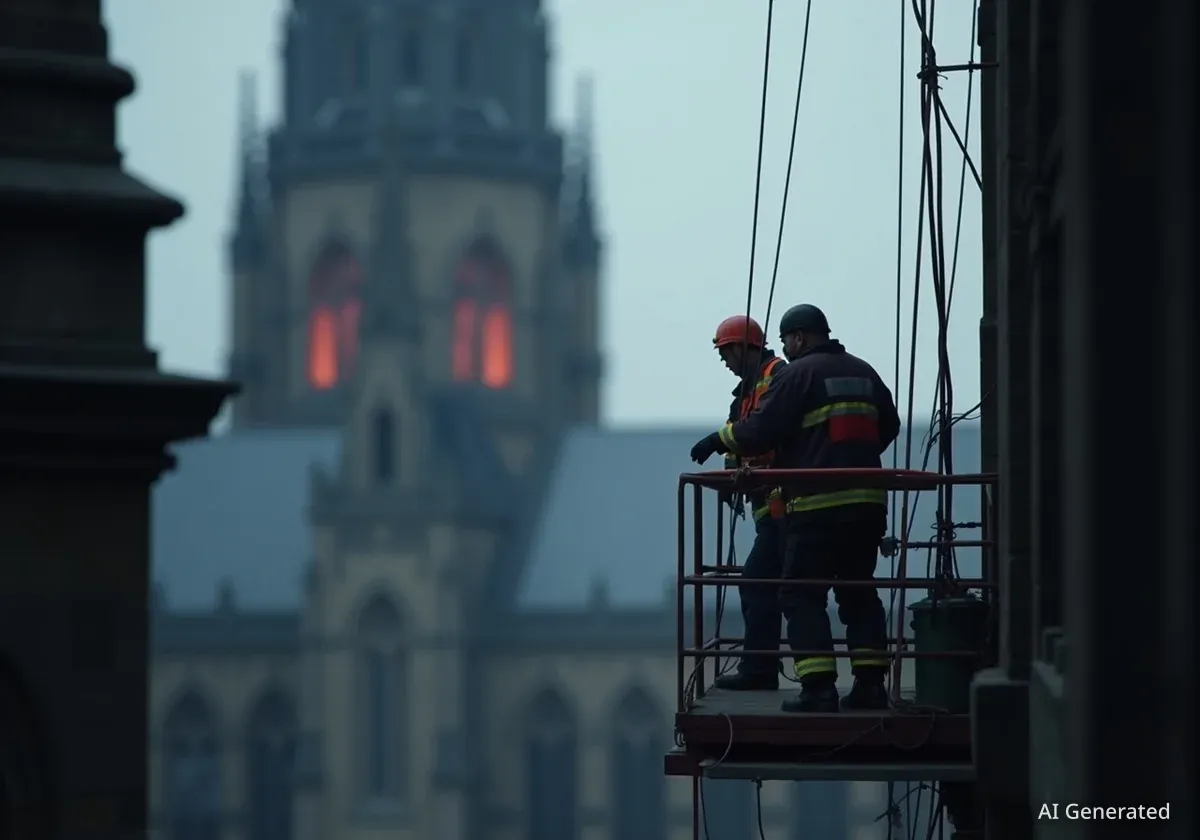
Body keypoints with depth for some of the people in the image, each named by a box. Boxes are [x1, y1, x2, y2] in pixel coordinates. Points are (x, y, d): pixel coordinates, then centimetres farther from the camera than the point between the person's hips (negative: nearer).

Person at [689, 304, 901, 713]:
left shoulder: (797, 374, -6)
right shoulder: (864, 373, 16)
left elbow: (759, 430, -10)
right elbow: (888, 427, 23)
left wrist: (718, 441, 5)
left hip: (818, 505, -7)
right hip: (867, 502, 7)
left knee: (802, 595, -2)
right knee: (858, 593, 14)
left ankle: (818, 689, -11)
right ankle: (870, 683, 8)